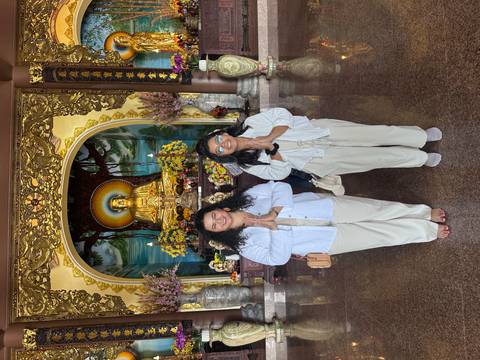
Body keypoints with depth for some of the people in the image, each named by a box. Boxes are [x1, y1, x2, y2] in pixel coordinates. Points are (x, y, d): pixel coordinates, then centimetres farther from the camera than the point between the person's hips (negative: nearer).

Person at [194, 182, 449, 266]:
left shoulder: (247, 197, -4)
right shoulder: (246, 246, -9)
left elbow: (282, 188, -8)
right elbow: (279, 257, -17)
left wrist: (274, 213, -22)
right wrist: (273, 226, -26)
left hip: (324, 205, 2)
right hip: (328, 240, -2)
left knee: (378, 210, 1)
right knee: (383, 233, -2)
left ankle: (427, 213, 22)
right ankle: (429, 230, 18)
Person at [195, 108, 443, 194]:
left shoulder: (251, 124, -7)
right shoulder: (250, 165, -9)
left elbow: (283, 115, -8)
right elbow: (281, 172, -10)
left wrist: (268, 138, -21)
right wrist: (272, 150, -24)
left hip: (317, 129, 2)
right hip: (316, 162, -2)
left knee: (376, 134, -2)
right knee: (377, 157, -5)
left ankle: (421, 135, 21)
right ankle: (421, 158, 16)